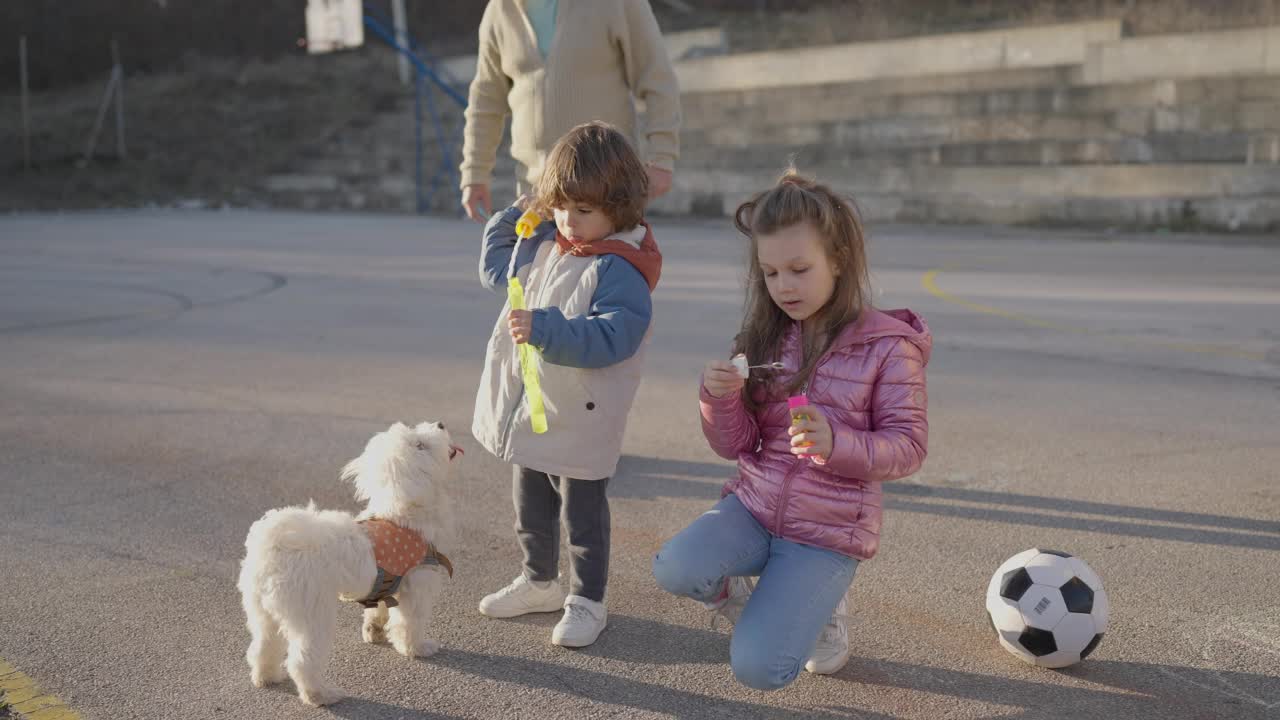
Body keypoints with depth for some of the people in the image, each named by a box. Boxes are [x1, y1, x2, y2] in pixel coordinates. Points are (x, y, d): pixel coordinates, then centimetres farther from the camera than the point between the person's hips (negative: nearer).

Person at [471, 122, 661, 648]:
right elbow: (495, 269, 22)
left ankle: (587, 600, 24)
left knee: (582, 510, 7)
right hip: (529, 406, 8)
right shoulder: (543, 245, 5)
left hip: (580, 417, -8)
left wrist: (545, 329, -41)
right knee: (530, 502, 21)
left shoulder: (621, 268, -21)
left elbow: (609, 337, -31)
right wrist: (515, 217, 11)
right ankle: (539, 581, 40)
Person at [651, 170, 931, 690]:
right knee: (673, 570, -25)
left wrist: (836, 443, -28)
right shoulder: (763, 338, 3)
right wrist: (719, 397, -19)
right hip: (754, 505, 4)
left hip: (829, 532, -4)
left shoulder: (888, 346, -10)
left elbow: (908, 447, -10)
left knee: (757, 668, -16)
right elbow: (734, 445, 3)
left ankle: (818, 613, 17)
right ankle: (752, 599, 8)